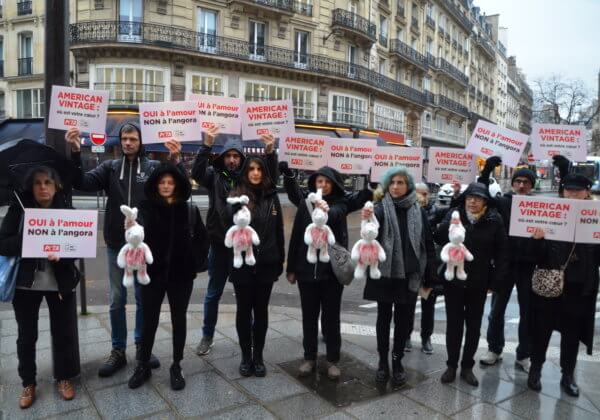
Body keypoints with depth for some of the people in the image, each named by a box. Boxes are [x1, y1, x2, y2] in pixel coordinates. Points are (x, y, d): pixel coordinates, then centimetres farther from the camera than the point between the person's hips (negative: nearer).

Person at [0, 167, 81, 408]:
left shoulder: (66, 211, -2)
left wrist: (62, 254, -25)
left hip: (60, 283, 0)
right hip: (25, 283, 0)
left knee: (63, 332, 8)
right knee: (26, 335, 11)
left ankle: (64, 378, 28)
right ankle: (28, 383, 30)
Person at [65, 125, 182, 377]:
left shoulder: (153, 167, 0)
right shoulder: (110, 167, 5)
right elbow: (82, 183, -6)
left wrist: (176, 161, -28)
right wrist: (75, 152, -19)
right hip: (116, 245, 2)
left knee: (144, 298, 11)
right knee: (116, 300, 10)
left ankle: (142, 347, 27)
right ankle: (118, 350, 24)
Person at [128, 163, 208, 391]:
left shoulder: (189, 209, -1)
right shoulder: (146, 207, -3)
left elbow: (202, 237, 9)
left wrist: (198, 260, 2)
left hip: (181, 274, 1)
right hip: (153, 273, 0)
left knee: (179, 320, 10)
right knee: (149, 320, 9)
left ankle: (176, 366, 25)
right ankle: (143, 365, 28)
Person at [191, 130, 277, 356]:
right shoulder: (214, 175, 0)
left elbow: (271, 177, -12)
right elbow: (196, 172, -17)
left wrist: (270, 153, -29)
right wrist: (207, 146, -30)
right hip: (219, 245, 0)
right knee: (213, 293, 14)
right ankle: (207, 337, 30)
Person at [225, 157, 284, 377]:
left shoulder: (272, 197, 4)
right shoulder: (236, 196, -3)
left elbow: (279, 230, 6)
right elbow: (230, 227, -15)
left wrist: (280, 260, 5)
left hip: (266, 264, 2)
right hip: (242, 263, -2)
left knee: (261, 310, 12)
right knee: (244, 310, 10)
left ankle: (258, 356, 25)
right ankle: (245, 356, 25)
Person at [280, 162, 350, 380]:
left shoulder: (340, 203, -6)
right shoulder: (306, 201, 4)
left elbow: (336, 214, -29)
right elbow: (296, 235, 5)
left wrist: (327, 210, -48)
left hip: (332, 270, -2)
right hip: (306, 269, 2)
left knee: (331, 317, 8)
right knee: (309, 316, 12)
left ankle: (333, 360, 21)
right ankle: (309, 357, 25)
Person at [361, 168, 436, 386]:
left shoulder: (418, 212, 0)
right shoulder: (381, 208, -5)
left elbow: (428, 246, 3)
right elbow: (372, 236, -22)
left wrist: (428, 278, 2)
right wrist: (368, 221, -45)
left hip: (409, 275, 1)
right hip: (384, 273, -1)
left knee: (403, 320, 11)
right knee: (384, 318, 10)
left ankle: (397, 361, 26)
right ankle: (383, 361, 24)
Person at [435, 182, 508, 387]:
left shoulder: (494, 220, -7)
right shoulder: (454, 214, -5)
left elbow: (501, 252, -4)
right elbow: (439, 240, -13)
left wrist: (497, 280, -7)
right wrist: (449, 225, -32)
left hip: (479, 283, 0)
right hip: (454, 279, 0)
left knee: (474, 325, 12)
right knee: (454, 323, 8)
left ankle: (467, 366, 27)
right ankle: (452, 365, 22)